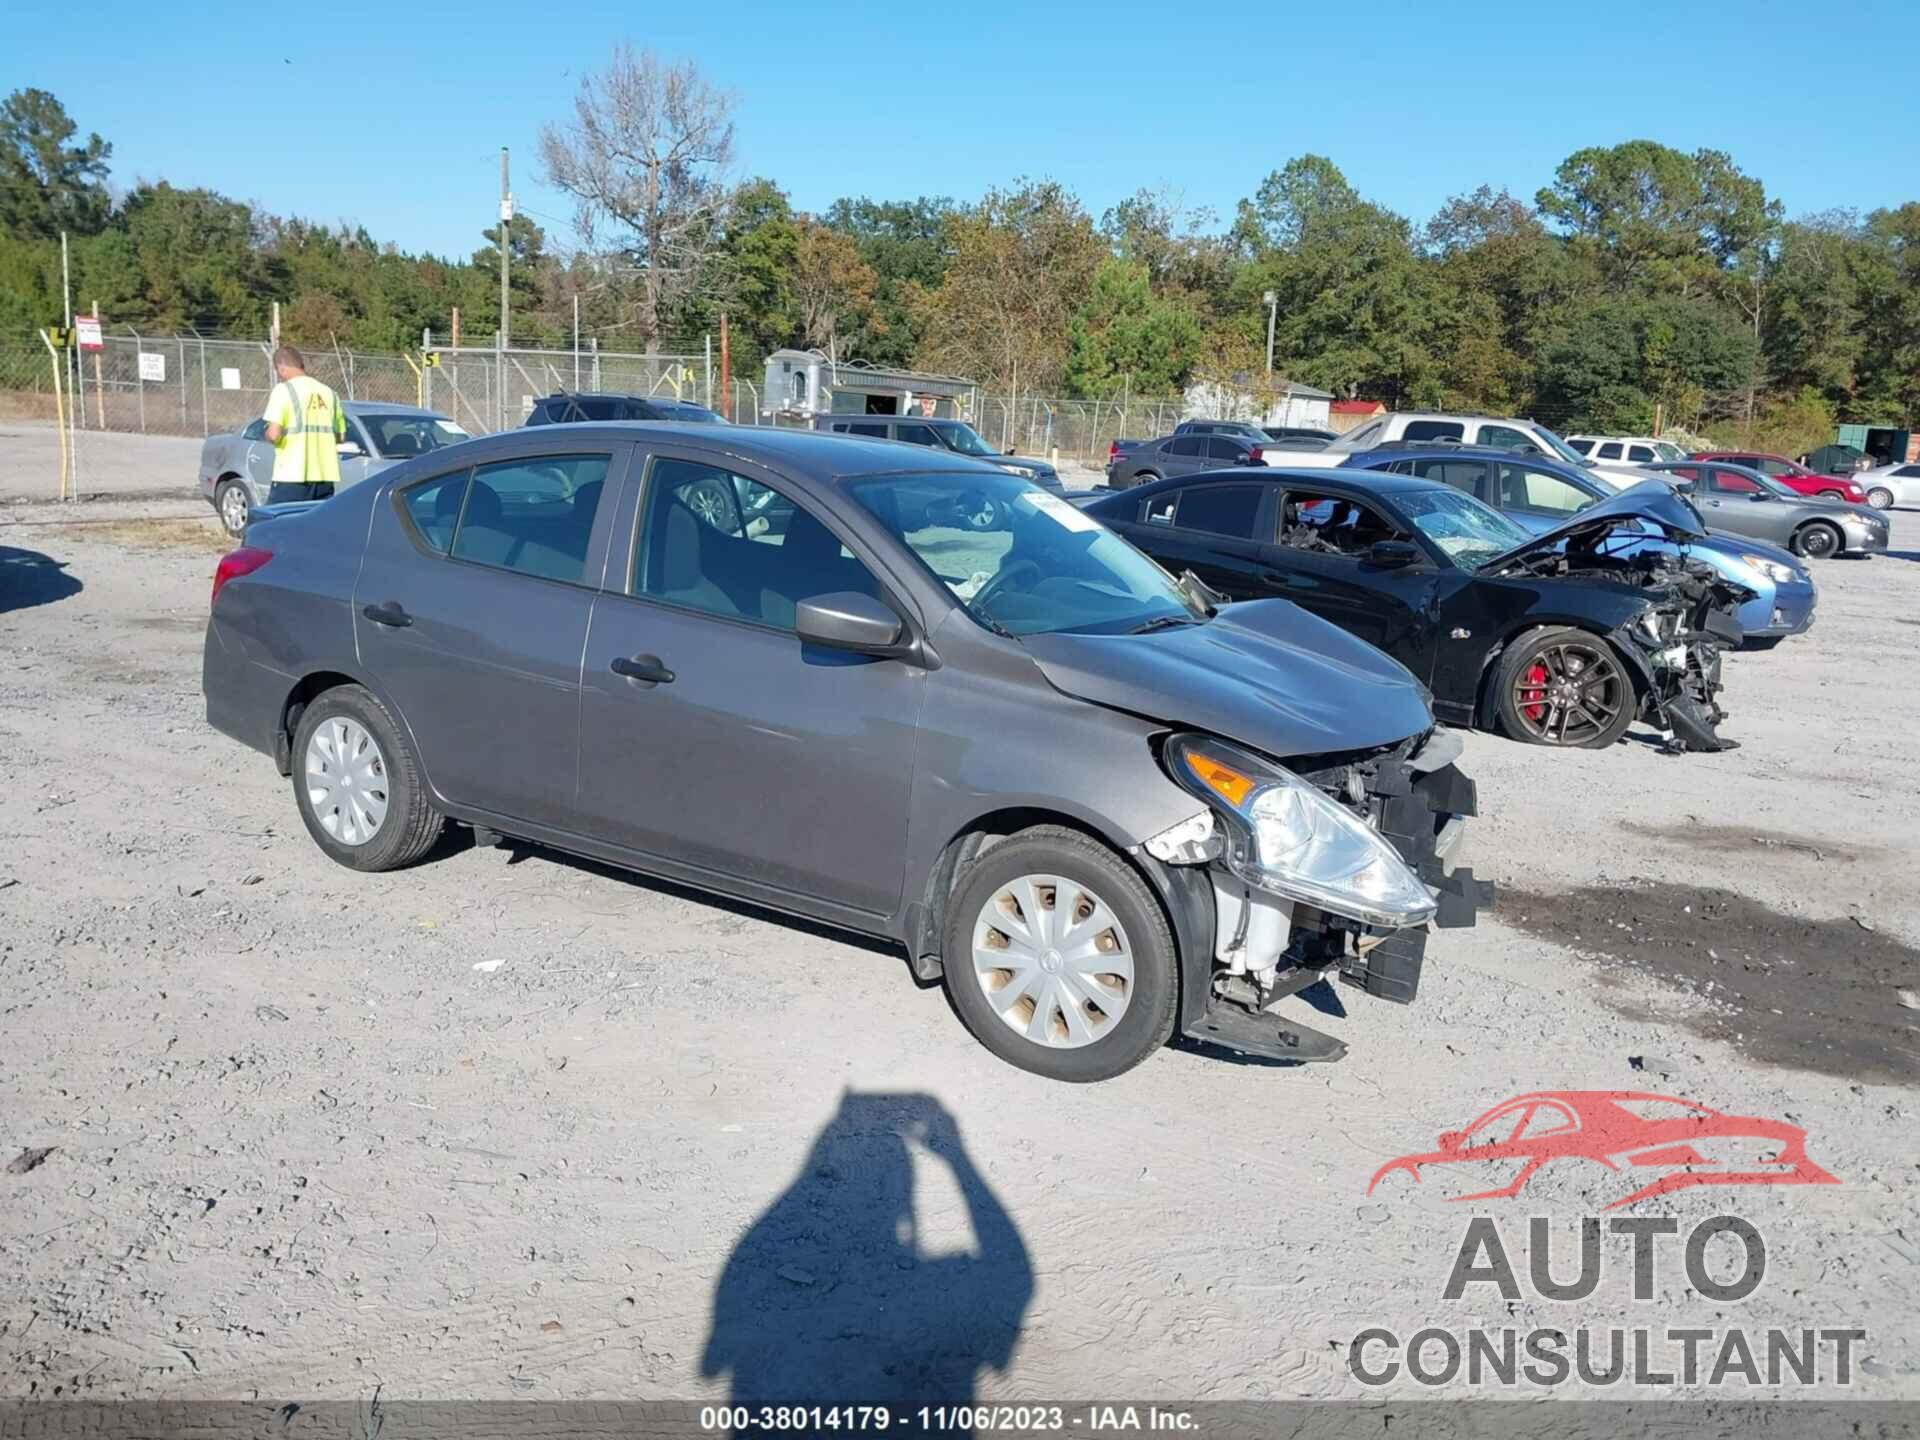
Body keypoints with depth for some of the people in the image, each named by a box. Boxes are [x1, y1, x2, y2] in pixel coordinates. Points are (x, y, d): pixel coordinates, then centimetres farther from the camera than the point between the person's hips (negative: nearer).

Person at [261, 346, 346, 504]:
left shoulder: (284, 390, -6)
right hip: (325, 476, 5)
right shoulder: (328, 393, 11)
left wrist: (267, 435, 7)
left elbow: (273, 434, -14)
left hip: (292, 476, -5)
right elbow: (341, 436, 14)